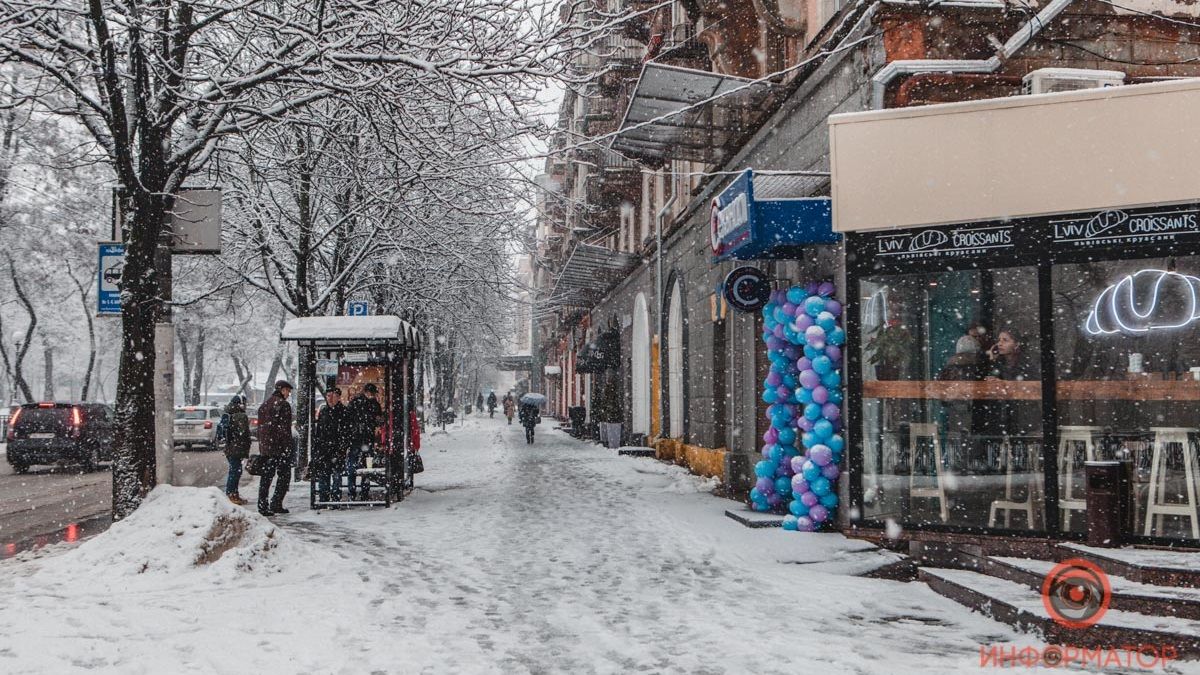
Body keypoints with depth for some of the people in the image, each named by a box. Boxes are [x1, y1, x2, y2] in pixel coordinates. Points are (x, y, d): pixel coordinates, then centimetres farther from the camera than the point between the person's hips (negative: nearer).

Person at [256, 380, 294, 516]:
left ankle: (263, 506, 8)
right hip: (280, 447, -7)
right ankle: (276, 504, -1)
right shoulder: (283, 405, -11)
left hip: (265, 447, 7)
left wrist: (262, 446, 19)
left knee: (266, 476, 10)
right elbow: (285, 429, -15)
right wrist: (289, 447, -12)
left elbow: (260, 427, 17)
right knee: (284, 475, 3)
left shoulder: (264, 405, 15)